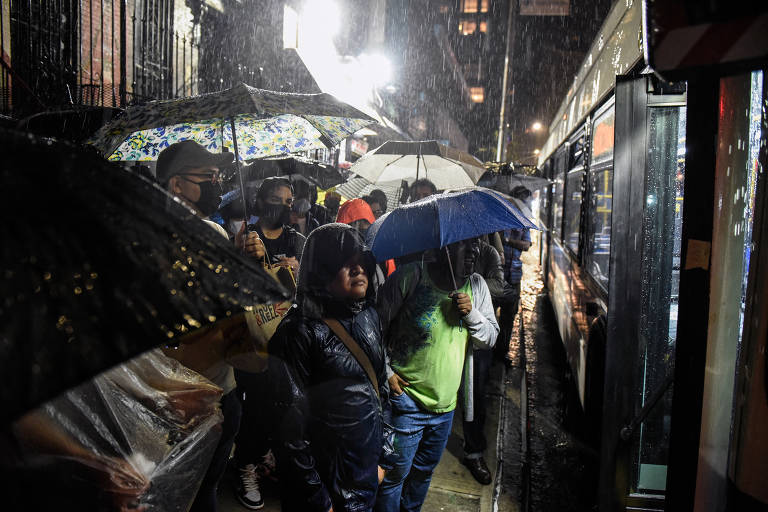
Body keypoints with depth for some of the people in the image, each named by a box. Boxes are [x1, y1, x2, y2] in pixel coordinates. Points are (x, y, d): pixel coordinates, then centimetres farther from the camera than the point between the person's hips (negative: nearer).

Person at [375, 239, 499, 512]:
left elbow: (491, 338, 5)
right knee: (396, 472, 5)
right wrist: (385, 372, -11)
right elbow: (375, 325, -8)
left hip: (446, 405, 5)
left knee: (424, 471, 22)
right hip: (407, 400, -5)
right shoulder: (410, 277, -14)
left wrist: (471, 313, -14)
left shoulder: (476, 286, 2)